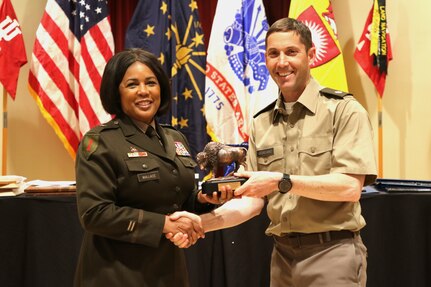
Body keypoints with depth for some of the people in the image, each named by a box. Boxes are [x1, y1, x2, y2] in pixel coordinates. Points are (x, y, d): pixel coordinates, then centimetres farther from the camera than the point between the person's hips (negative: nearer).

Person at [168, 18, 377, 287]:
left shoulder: (344, 109, -7)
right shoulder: (261, 124, 9)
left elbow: (350, 188, -16)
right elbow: (254, 201, 7)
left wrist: (281, 181, -21)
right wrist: (203, 222, -8)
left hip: (332, 253, -5)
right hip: (283, 255, 5)